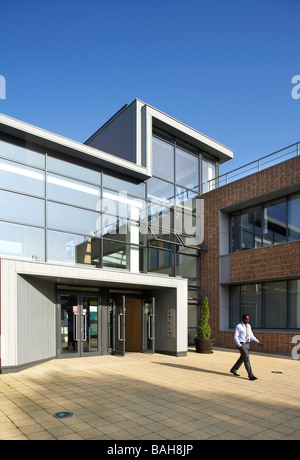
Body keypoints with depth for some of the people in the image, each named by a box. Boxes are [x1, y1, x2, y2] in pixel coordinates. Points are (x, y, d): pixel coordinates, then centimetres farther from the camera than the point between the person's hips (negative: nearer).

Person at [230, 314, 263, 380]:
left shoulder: (248, 326, 9)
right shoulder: (238, 326, -12)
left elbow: (251, 336, 13)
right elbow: (235, 337, -13)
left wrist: (258, 342, 0)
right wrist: (240, 346, -22)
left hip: (247, 344, 8)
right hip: (242, 344, -8)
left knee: (242, 358, 17)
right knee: (247, 359, -12)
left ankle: (234, 370, 34)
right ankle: (250, 375, -10)